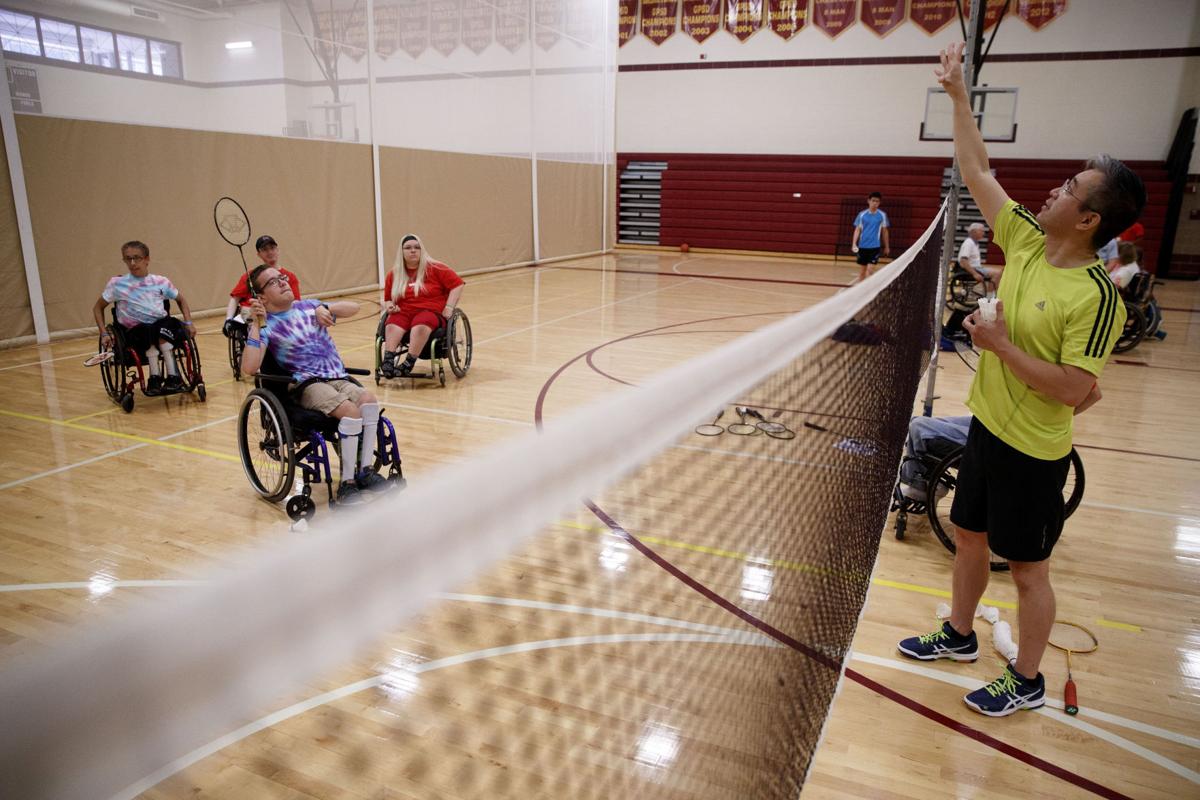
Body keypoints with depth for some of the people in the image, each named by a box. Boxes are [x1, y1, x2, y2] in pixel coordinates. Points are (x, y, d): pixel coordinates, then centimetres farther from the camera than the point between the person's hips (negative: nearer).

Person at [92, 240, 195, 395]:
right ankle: (155, 378, -32)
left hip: (163, 327, 1)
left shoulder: (161, 282, 6)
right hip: (135, 332, -1)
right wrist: (104, 333, 1)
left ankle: (173, 376, -33)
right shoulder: (117, 284, 3)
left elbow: (181, 300, 20)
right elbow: (98, 308, 13)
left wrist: (188, 323, 5)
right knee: (149, 331, -36)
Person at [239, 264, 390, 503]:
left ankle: (365, 470, -13)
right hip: (307, 384, -4)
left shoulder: (308, 306, 16)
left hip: (338, 377, 5)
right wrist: (257, 324, -16)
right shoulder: (265, 325, 1)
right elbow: (249, 368, -14)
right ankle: (347, 481, -19)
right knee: (350, 411, -31)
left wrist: (325, 308, 2)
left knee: (369, 401, -26)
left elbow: (353, 307, 19)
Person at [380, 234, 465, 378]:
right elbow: (387, 299, 25)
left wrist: (449, 308, -8)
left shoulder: (434, 268, 2)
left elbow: (457, 284, 0)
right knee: (391, 327, -32)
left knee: (420, 327, -39)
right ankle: (388, 361, -45)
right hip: (404, 312, 3)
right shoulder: (394, 274, 13)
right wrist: (390, 306, 2)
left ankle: (408, 364, -42)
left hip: (430, 311, -3)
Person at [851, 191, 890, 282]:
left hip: (875, 246, -1)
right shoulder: (862, 214, 1)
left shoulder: (882, 215, 1)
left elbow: (884, 231, 8)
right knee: (862, 270, 10)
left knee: (870, 269, -14)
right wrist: (854, 243, -10)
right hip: (862, 246, 2)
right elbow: (857, 230, 3)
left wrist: (887, 246, 12)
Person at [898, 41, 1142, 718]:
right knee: (969, 539, 22)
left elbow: (1074, 389, -25)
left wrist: (1001, 345, -23)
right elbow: (976, 171, 4)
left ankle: (1027, 681, 29)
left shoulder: (1097, 296, -22)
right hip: (987, 427, 8)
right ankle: (960, 636, 43)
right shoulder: (1027, 243, -2)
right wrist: (959, 94, 4)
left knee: (1029, 569, 9)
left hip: (1033, 451, -7)